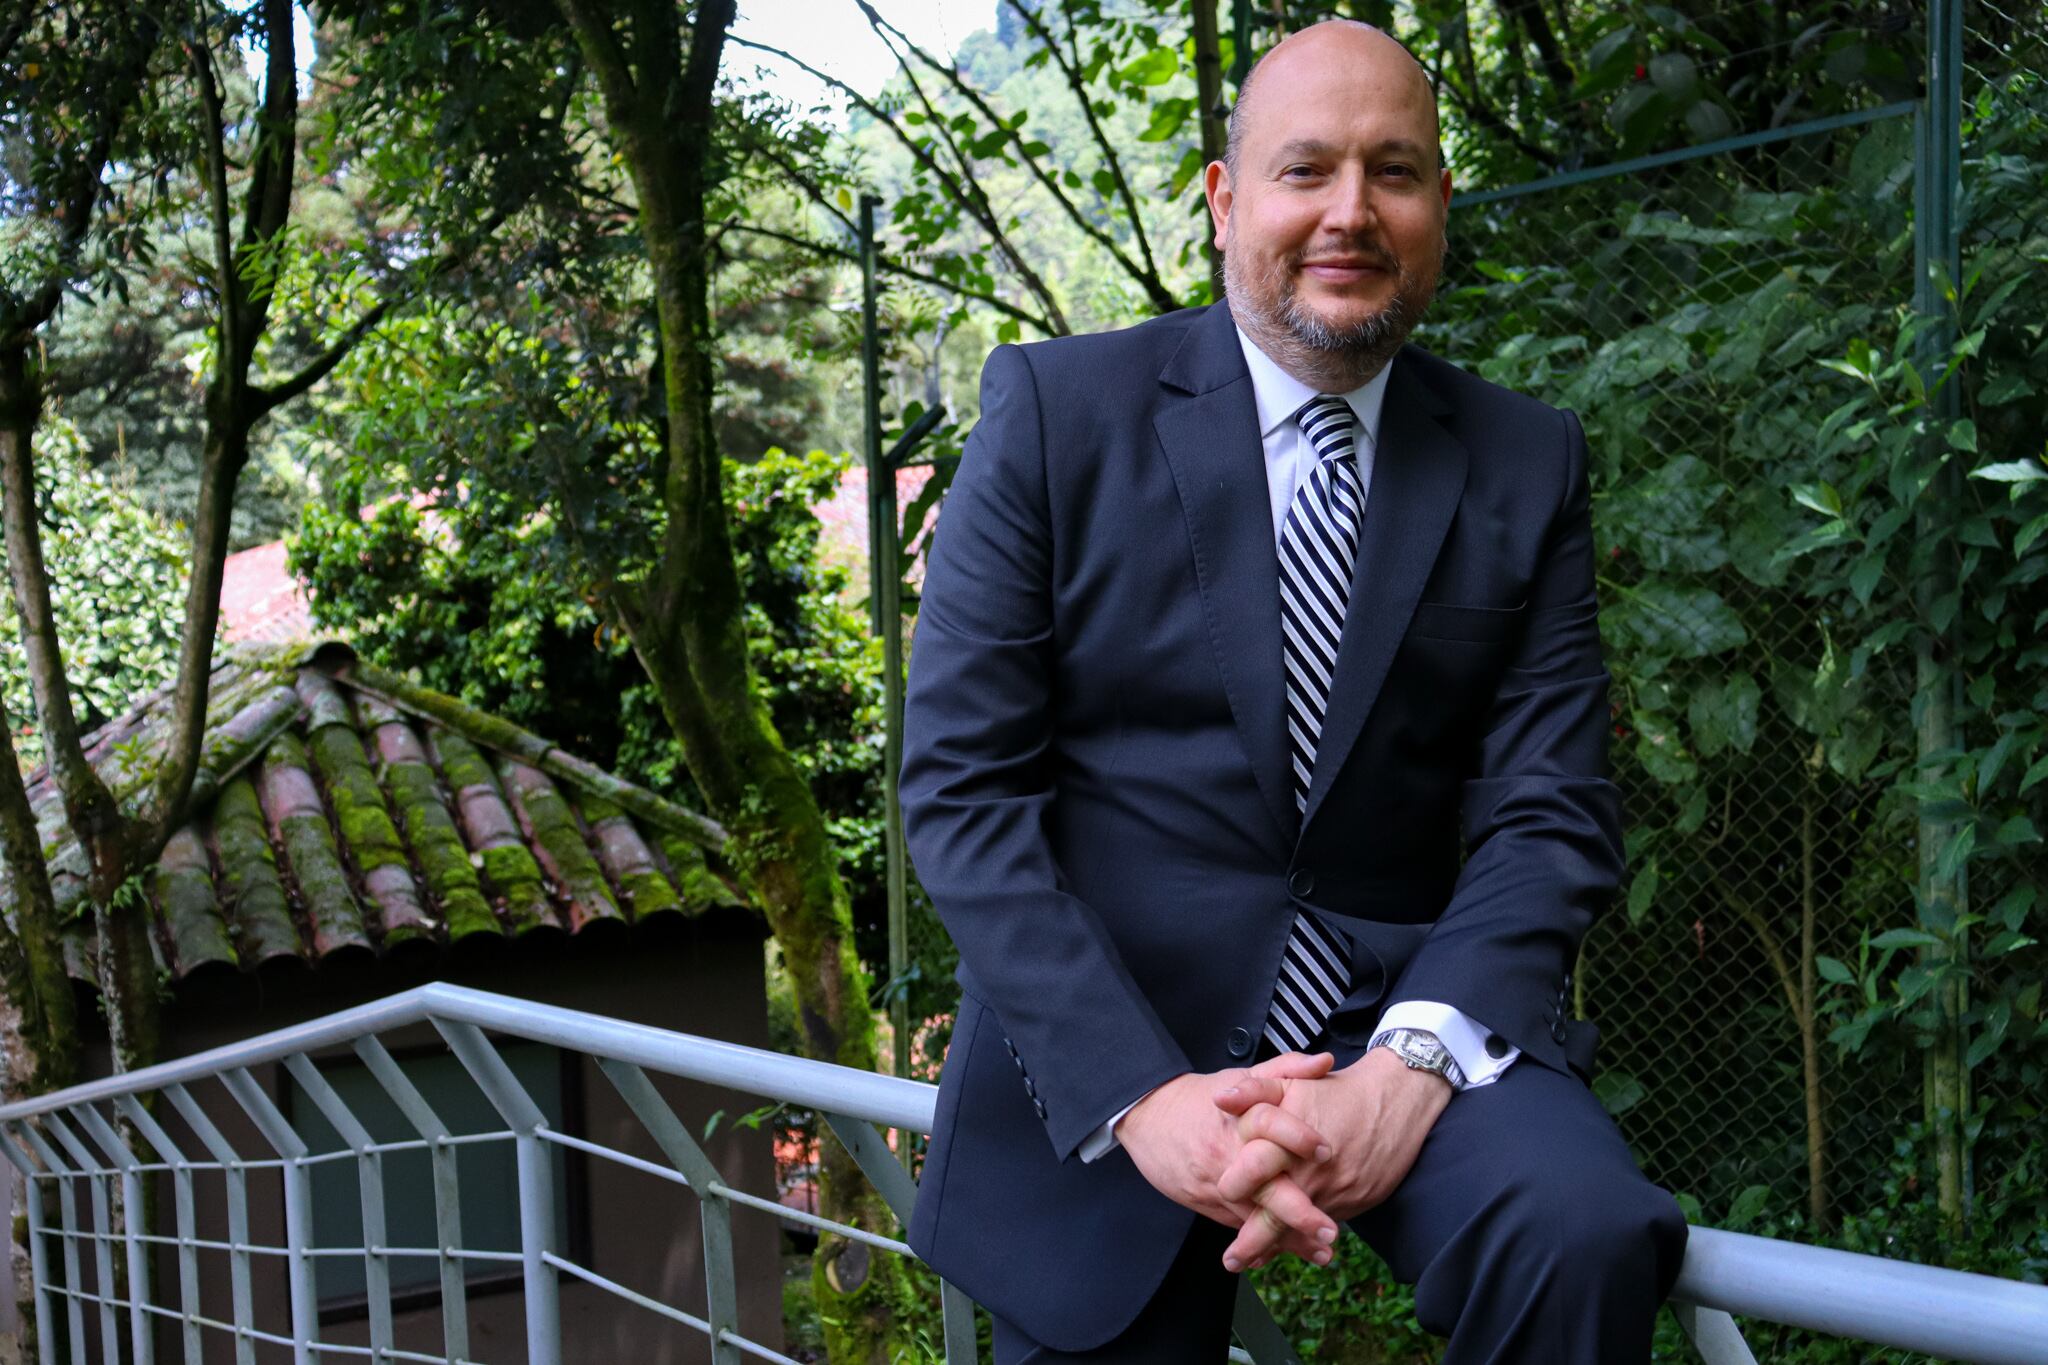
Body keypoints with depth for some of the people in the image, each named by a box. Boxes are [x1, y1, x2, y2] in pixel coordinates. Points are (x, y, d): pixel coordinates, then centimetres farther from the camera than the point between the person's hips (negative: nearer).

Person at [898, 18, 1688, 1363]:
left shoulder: (1528, 467, 4)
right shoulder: (1057, 408, -2)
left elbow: (1550, 812, -1)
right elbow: (960, 784, -7)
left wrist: (1415, 1064, -20)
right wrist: (1137, 1095, -18)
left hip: (1408, 1015, 1)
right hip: (1105, 1059, 0)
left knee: (1585, 1233, -25)